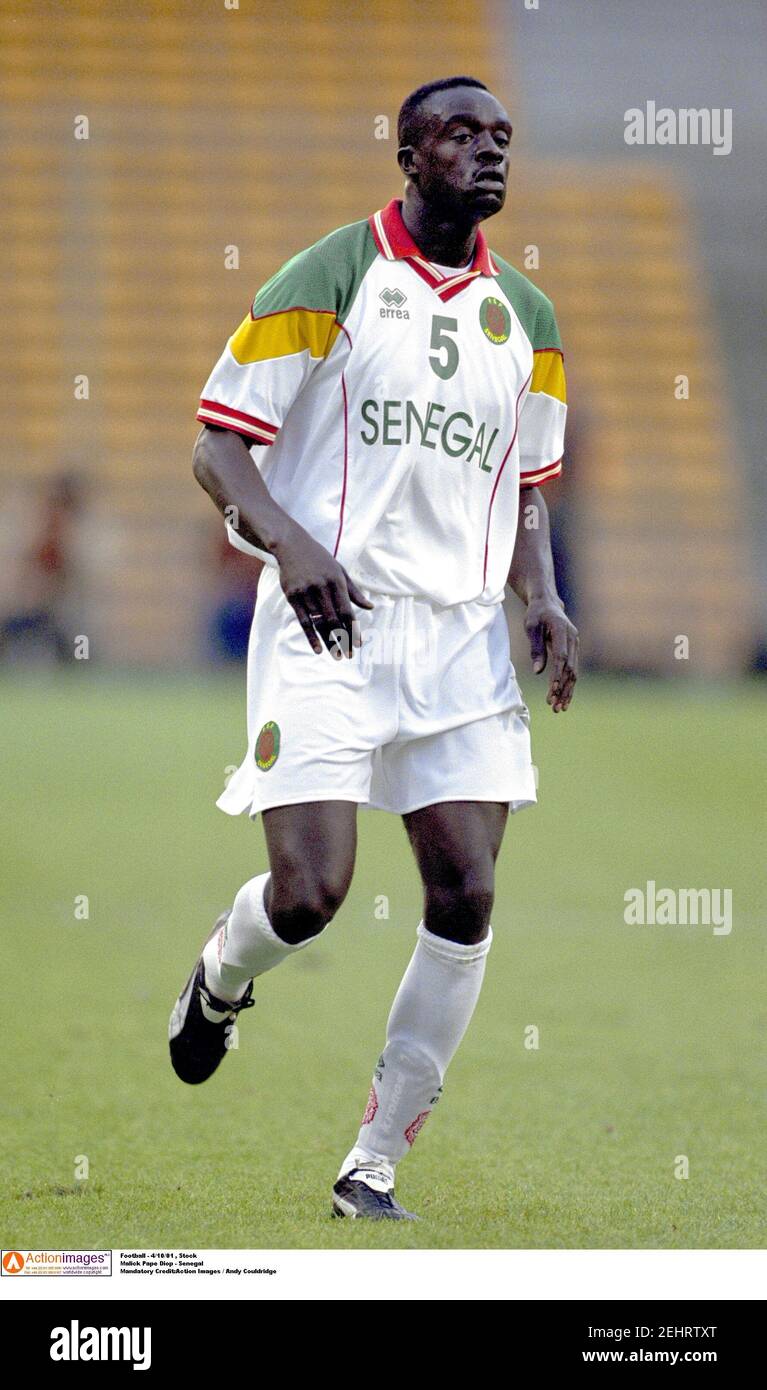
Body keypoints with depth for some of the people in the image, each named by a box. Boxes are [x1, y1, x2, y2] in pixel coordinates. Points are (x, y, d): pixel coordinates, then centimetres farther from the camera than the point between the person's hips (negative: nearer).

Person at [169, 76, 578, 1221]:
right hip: (329, 623, -5)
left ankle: (373, 1169, 5)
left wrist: (542, 601, 4)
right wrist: (290, 541, -23)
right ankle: (219, 979, 24)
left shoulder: (527, 318, 14)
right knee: (310, 892, -14)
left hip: (463, 640, 5)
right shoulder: (327, 280, -2)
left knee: (466, 901, -6)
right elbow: (219, 448, -4)